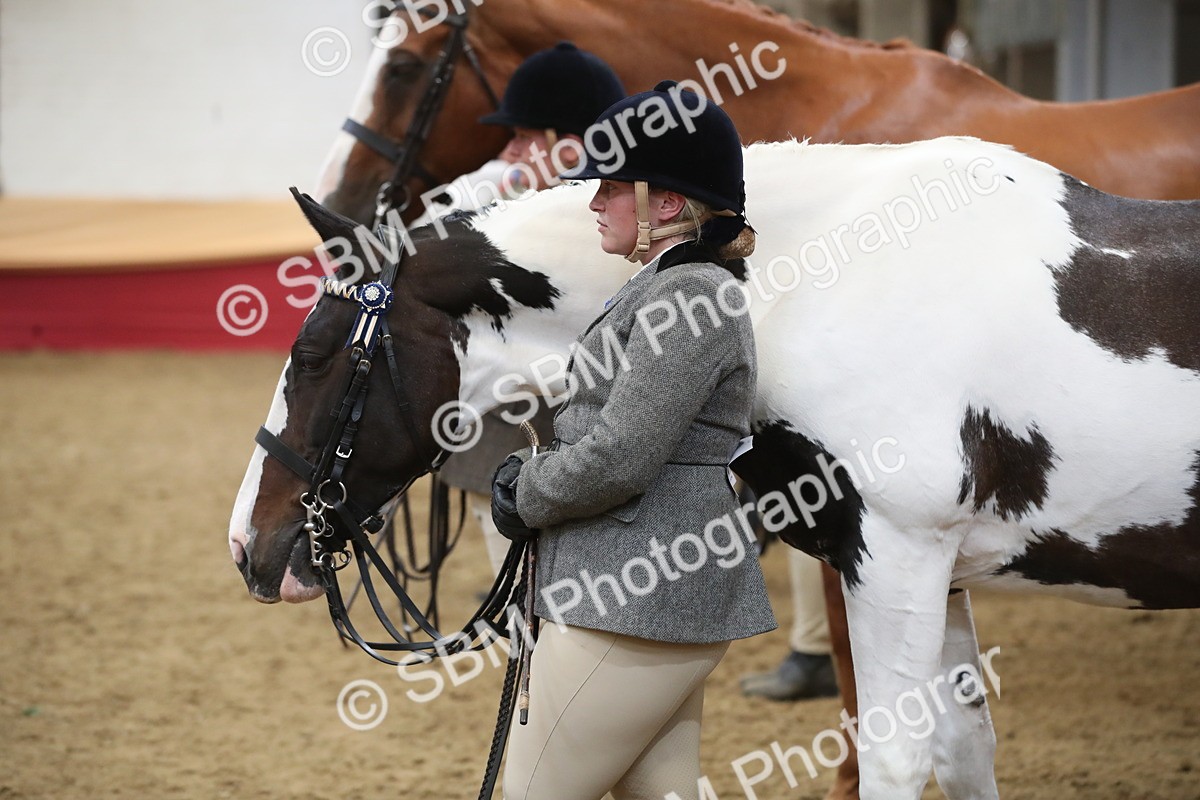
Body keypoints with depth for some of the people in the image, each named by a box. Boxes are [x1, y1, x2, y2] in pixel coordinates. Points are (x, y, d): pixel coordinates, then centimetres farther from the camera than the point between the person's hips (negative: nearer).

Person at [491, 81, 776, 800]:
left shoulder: (688, 297, -16)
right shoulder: (668, 288, 18)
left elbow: (617, 461, -22)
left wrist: (525, 497, -5)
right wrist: (530, 472, 9)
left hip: (633, 604, -11)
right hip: (667, 594, 11)